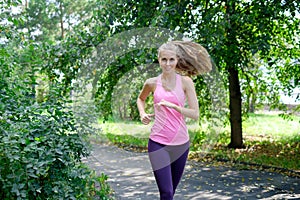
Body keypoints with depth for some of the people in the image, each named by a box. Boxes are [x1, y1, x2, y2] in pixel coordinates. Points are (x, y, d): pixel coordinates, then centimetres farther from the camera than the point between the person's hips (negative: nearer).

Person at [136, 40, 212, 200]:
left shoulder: (185, 82, -2)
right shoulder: (152, 83, 0)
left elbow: (195, 114, -7)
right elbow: (140, 99, 22)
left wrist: (172, 106, -19)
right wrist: (142, 114, 3)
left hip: (181, 144, 2)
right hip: (158, 143, -1)